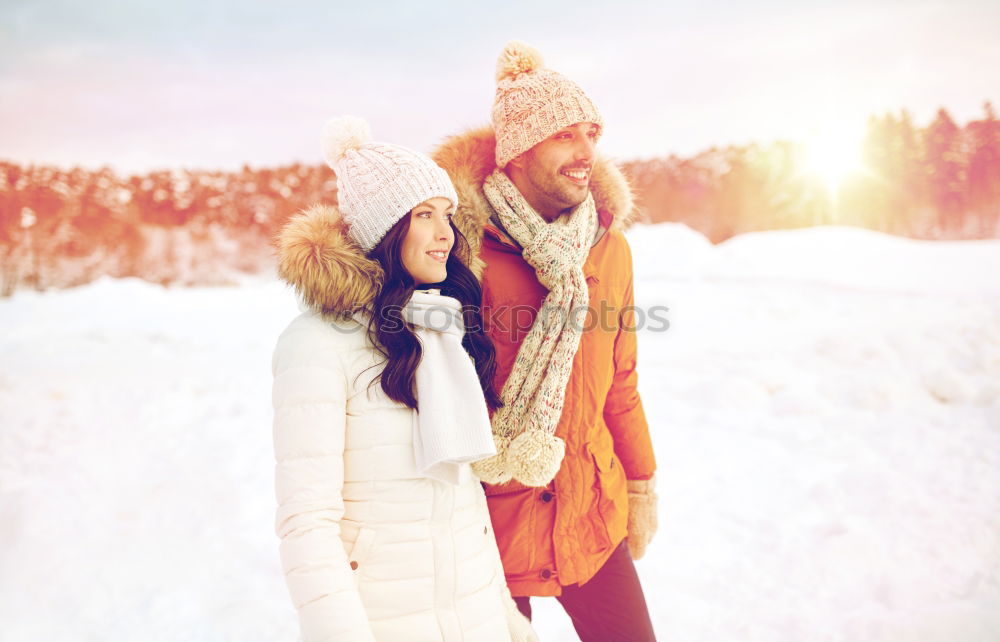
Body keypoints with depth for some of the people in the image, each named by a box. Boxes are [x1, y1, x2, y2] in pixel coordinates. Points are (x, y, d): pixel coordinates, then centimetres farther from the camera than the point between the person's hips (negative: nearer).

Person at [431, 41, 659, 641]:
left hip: (592, 514, 5)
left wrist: (642, 485, 13)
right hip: (489, 519, -4)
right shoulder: (461, 244, -16)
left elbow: (620, 381, 10)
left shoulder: (611, 248, 1)